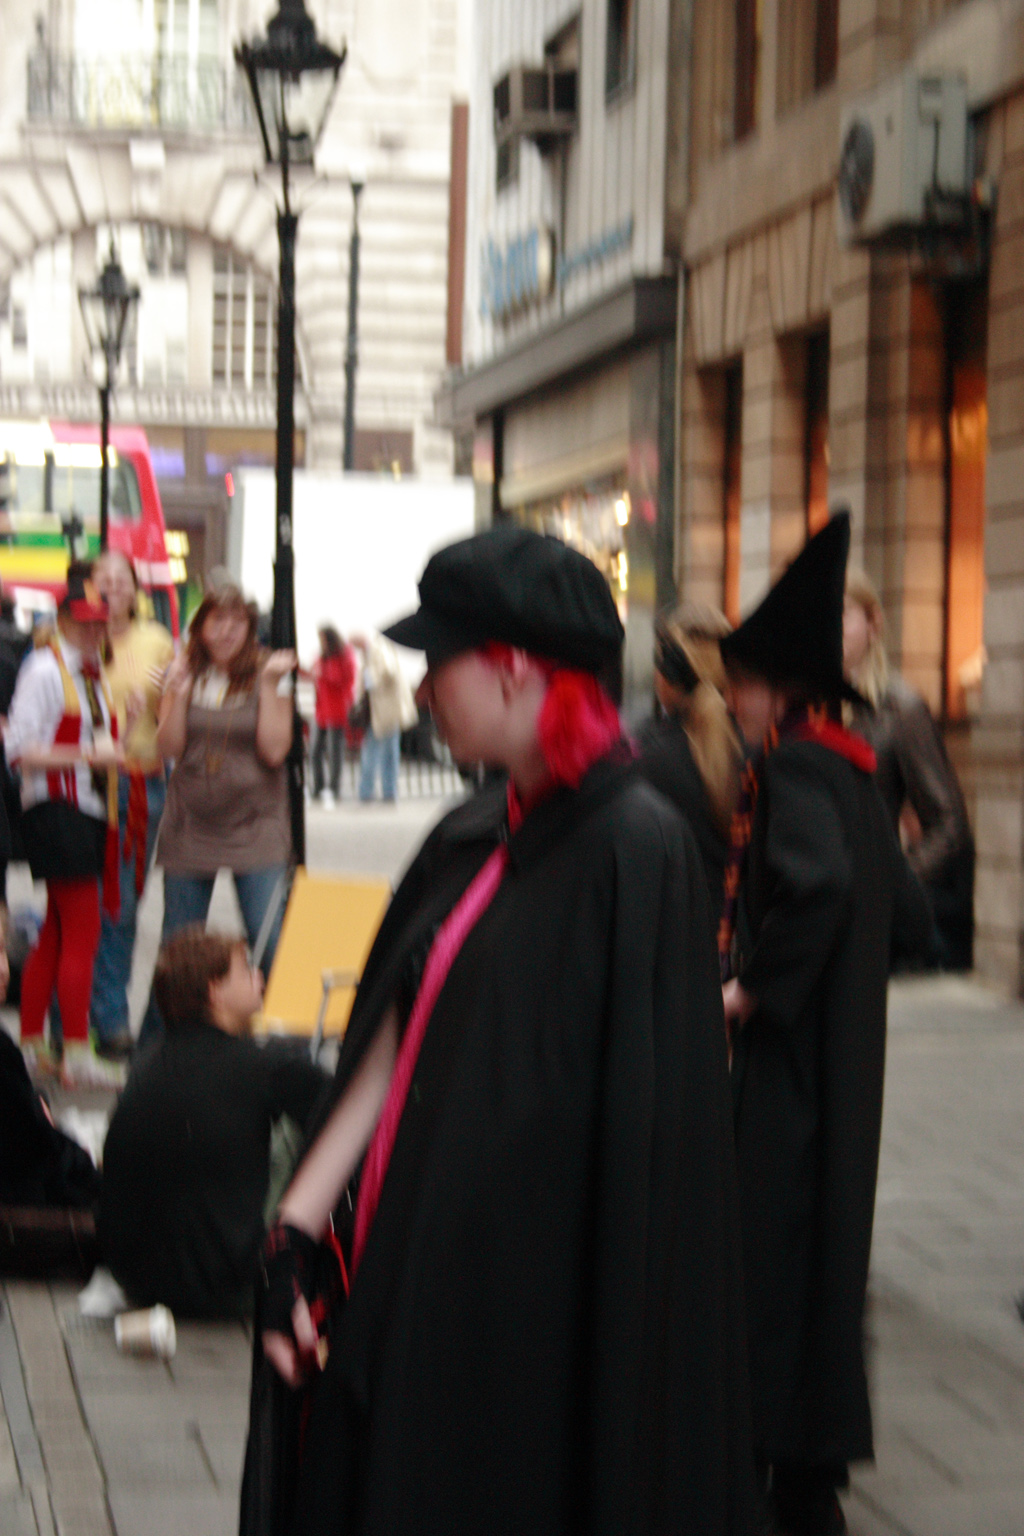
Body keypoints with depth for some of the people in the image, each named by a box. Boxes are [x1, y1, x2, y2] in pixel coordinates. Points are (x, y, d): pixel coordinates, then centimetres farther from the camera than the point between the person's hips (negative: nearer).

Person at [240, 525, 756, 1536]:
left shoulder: (634, 851, -15)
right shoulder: (470, 840, 8)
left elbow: (642, 1121, -17)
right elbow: (391, 1048, 8)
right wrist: (297, 1226, 2)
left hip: (529, 1299, -7)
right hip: (407, 1265, 7)